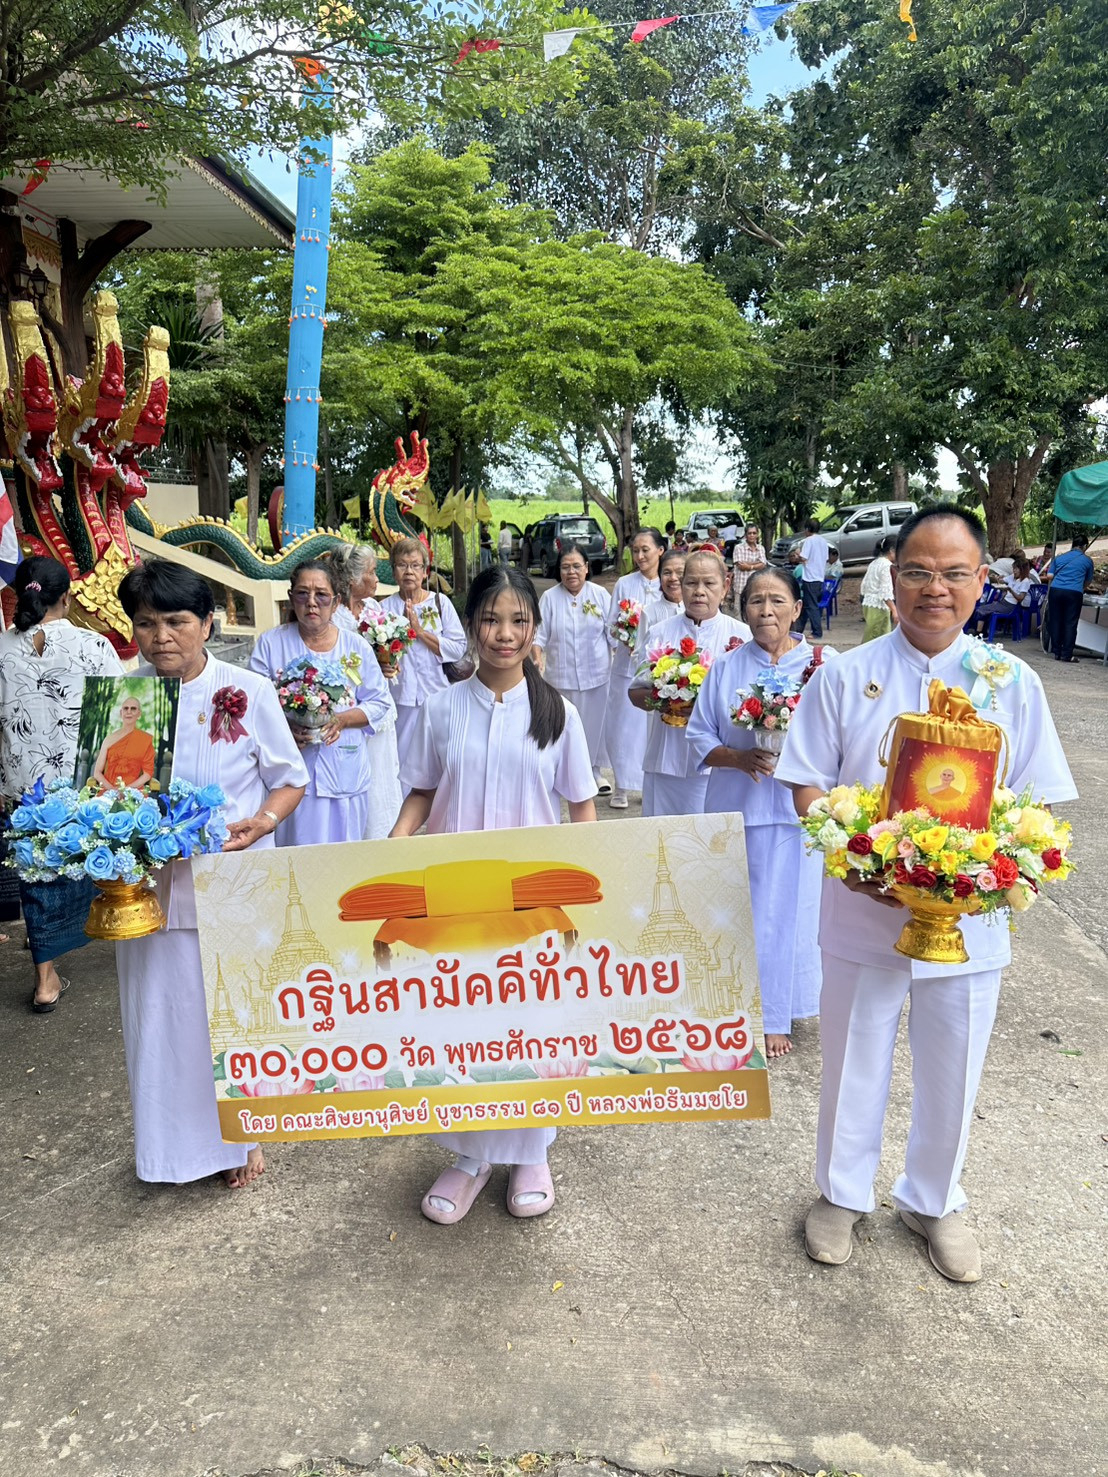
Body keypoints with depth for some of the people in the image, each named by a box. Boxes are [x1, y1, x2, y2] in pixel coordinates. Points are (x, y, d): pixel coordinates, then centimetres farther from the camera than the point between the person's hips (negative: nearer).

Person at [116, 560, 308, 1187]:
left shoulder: (249, 692, -7)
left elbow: (290, 778, 0)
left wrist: (262, 822, -19)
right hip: (150, 886, 3)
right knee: (161, 1014, 13)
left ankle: (241, 1138, 34)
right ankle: (177, 1146, 36)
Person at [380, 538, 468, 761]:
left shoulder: (440, 603, 2)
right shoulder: (385, 607, 5)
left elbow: (458, 649, -7)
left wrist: (420, 631, -12)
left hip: (436, 695, 0)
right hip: (400, 697, 0)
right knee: (400, 759, 4)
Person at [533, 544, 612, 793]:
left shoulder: (600, 594, 2)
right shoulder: (550, 597, 0)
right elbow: (539, 634, -1)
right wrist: (537, 658, -17)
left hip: (595, 675, 1)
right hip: (561, 676, 0)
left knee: (594, 723, 9)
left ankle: (593, 771, 27)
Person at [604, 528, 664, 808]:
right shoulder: (624, 584, 1)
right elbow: (611, 627, 3)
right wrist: (619, 634, -18)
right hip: (628, 666, 0)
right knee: (624, 724, 3)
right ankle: (620, 787, 16)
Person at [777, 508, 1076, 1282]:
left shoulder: (1012, 682, -1)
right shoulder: (845, 676, -4)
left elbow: (1037, 800, 2)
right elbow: (809, 784, -3)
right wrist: (851, 862, -19)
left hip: (968, 919, 1)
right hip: (863, 911, -1)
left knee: (952, 1072, 17)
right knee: (853, 1064, 16)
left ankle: (935, 1200, 43)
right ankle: (842, 1193, 41)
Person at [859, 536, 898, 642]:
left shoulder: (874, 563, 15)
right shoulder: (887, 565, -12)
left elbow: (864, 586, 18)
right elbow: (886, 591, -19)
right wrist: (894, 610, -21)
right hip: (878, 607, -9)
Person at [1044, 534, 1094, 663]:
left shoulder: (1059, 557, 15)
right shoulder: (1087, 560, 11)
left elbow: (1049, 576, 7)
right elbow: (1087, 582, 22)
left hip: (1055, 590, 2)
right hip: (1074, 593, -2)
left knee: (1055, 622, 8)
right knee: (1070, 624, 0)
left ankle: (1057, 652, 9)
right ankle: (1067, 654, -1)